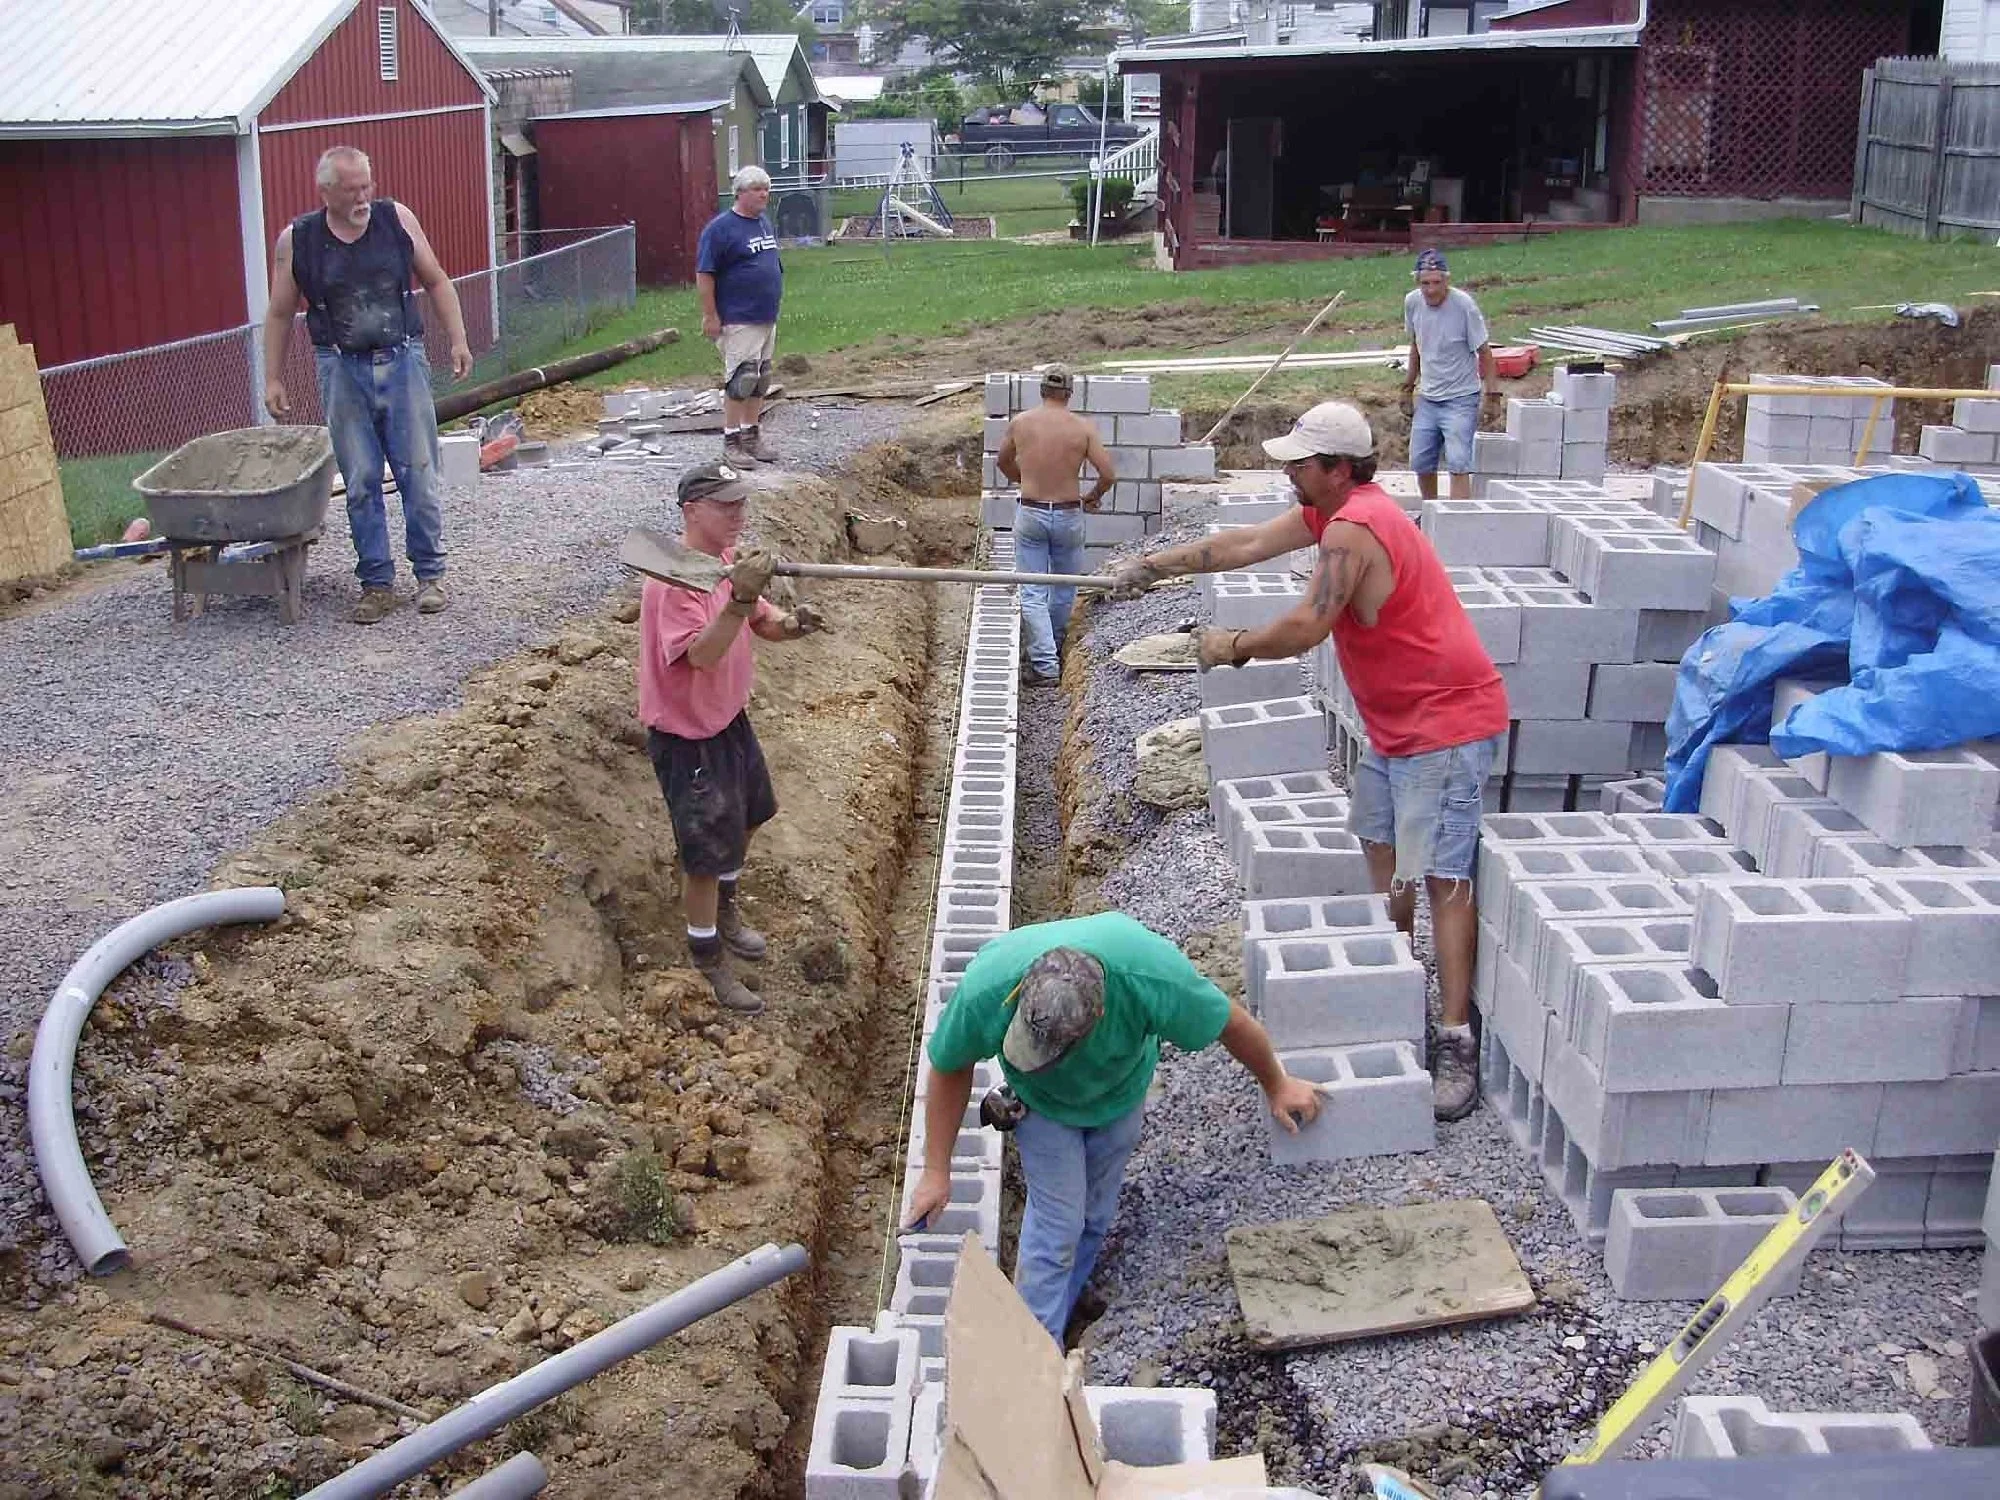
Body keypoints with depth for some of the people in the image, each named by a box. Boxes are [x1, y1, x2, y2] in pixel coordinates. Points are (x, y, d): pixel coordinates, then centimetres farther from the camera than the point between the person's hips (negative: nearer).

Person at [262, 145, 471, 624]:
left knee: (419, 473, 3)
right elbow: (280, 315, 6)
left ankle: (430, 574, 15)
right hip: (342, 371, 0)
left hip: (402, 363, 0)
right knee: (361, 483, 4)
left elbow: (436, 282, 10)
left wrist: (458, 341, 3)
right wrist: (273, 379, 5)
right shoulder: (297, 240, -2)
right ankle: (377, 583, 13)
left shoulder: (397, 219, 0)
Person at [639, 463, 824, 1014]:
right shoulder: (673, 579, -28)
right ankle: (708, 959, 22)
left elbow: (761, 622, 6)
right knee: (707, 853, 1)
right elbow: (702, 655, -38)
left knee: (747, 817, 28)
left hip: (729, 719, 10)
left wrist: (790, 622, -16)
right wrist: (739, 600, -50)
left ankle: (725, 911, 53)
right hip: (687, 738, -10)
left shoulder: (727, 559, 0)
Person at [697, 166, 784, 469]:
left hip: (767, 318, 8)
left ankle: (751, 436, 21)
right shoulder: (720, 228, -12)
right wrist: (710, 316, -17)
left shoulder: (766, 223, 13)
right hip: (738, 321, -8)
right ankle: (731, 443, -4)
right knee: (741, 380, -10)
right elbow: (704, 274, -14)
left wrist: (775, 304, 22)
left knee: (760, 381, 12)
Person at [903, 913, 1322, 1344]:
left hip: (1119, 1092, 1)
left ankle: (1058, 1313, 34)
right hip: (1043, 1102, -1)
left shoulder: (1153, 977, -44)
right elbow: (951, 1069, -20)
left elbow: (1231, 1022, -23)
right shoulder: (983, 992, -41)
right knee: (1057, 1222, -6)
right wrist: (936, 1172, -14)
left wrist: (1277, 1086, -6)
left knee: (1093, 1216, 12)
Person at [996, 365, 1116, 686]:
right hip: (1068, 516, 0)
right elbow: (1108, 475, -9)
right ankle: (1053, 645, 37)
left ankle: (1044, 663, -5)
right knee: (1064, 587, 21)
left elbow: (1003, 463, 15)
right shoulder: (1083, 427, -7)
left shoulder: (1020, 423, -2)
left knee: (1033, 593, 3)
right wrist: (1093, 496, 11)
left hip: (1029, 514, 0)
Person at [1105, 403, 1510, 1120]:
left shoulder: (1352, 529, -23)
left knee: (1441, 874, -13)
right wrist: (1152, 566, 17)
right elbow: (1243, 544, 17)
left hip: (1445, 724, -11)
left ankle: (1456, 1041, -13)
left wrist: (1233, 646, -7)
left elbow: (1305, 629, -24)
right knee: (1380, 839, 23)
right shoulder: (1328, 511, 10)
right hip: (1399, 720, 11)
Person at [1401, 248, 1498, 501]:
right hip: (1427, 398, 6)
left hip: (1461, 399, -6)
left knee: (1458, 464, -17)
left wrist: (1489, 393, -12)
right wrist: (1408, 386, 19)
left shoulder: (1464, 305, -18)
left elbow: (1484, 352, -10)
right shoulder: (1412, 303, -3)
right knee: (1420, 462, 10)